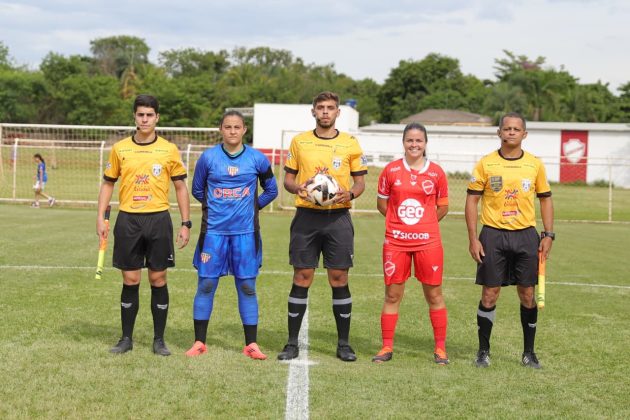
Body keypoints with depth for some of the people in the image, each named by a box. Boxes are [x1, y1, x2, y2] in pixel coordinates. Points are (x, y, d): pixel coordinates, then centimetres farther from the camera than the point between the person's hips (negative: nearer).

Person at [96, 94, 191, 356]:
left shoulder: (169, 150, 2)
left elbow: (180, 187, 6)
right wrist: (101, 217, 2)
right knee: (130, 280, 3)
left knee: (158, 279, 3)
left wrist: (186, 223, 0)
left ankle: (159, 339, 12)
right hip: (128, 220, 1)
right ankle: (127, 338, 13)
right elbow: (108, 183, 12)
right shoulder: (120, 149, 5)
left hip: (159, 219, -1)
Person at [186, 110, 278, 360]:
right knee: (206, 285, 1)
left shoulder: (256, 159, 2)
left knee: (247, 287, 2)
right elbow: (197, 190, 15)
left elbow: (271, 190, 14)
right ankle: (199, 343, 11)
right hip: (214, 231, 0)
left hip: (245, 232, 0)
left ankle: (251, 344, 9)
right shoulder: (208, 157, 1)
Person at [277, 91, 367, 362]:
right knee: (301, 278, 0)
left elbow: (360, 182, 8)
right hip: (306, 217, 0)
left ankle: (344, 344, 11)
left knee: (339, 279, 1)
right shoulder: (299, 142, 7)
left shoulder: (350, 144, 5)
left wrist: (349, 194, -14)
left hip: (338, 217, 0)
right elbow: (288, 179, 10)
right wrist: (298, 188, -13)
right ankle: (292, 344, 7)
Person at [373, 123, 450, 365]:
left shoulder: (436, 172, 2)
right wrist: (399, 220, 3)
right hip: (395, 242, 1)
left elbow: (443, 207, 11)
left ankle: (440, 349, 13)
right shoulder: (391, 170, 3)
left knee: (434, 295, 4)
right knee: (392, 294, 5)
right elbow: (381, 202, 11)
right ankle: (387, 347, 14)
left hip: (428, 241, 0)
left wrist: (423, 223, 4)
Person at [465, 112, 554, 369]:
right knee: (489, 294, 0)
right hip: (493, 235, -2)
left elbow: (545, 200, 12)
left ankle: (529, 352, 17)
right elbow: (472, 200, 0)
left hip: (526, 235, 2)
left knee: (527, 294, 5)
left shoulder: (535, 164, 5)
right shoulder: (485, 164, -1)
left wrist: (548, 235, 3)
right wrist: (473, 239, -7)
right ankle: (483, 351, 13)